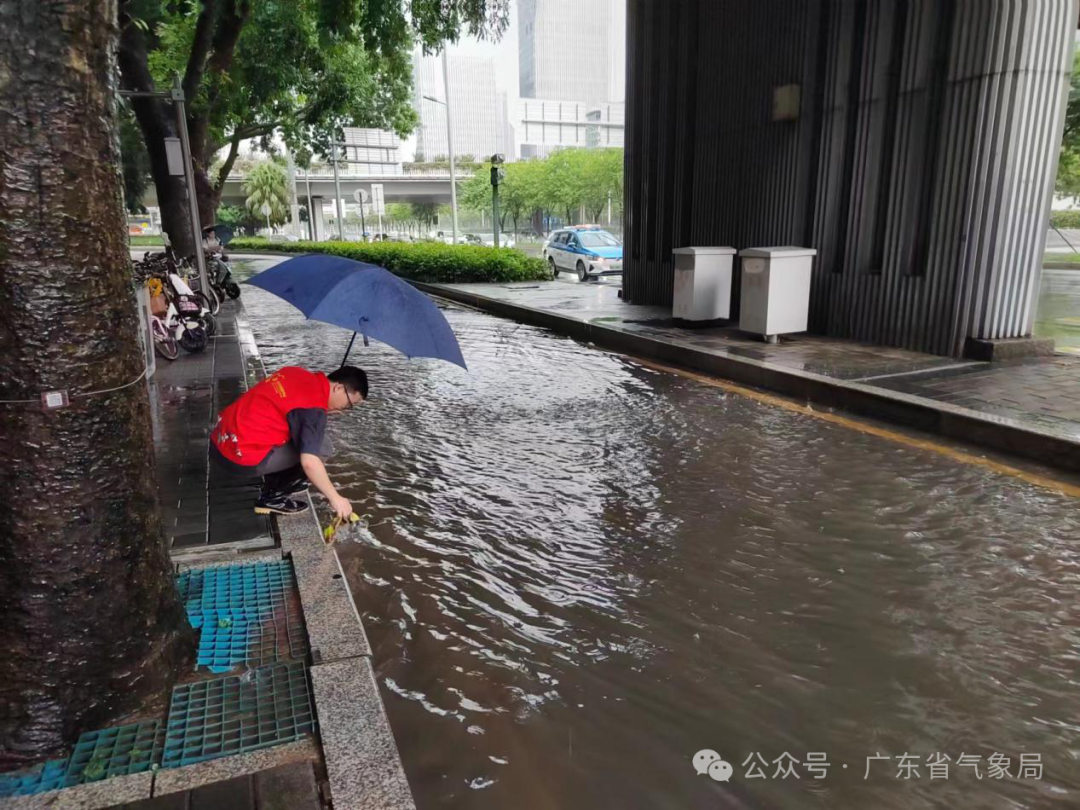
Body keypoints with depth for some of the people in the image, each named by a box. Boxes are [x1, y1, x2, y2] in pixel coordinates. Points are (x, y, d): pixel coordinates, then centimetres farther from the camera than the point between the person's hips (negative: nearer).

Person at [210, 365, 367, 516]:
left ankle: (275, 482, 23)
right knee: (323, 447, -8)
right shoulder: (314, 408, -16)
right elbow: (309, 462, -25)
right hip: (239, 456, -9)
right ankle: (272, 498, 2)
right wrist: (335, 499, -16)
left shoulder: (298, 373, 8)